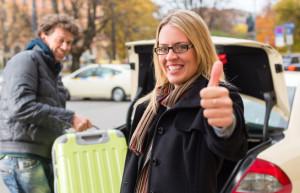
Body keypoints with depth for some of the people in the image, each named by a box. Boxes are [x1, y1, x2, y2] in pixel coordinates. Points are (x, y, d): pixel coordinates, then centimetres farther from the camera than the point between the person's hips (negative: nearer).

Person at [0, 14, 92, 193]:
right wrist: (69, 118, -21)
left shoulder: (53, 71, 22)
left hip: (45, 156, 9)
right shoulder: (25, 60, -7)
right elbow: (21, 107, -22)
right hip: (21, 156, -9)